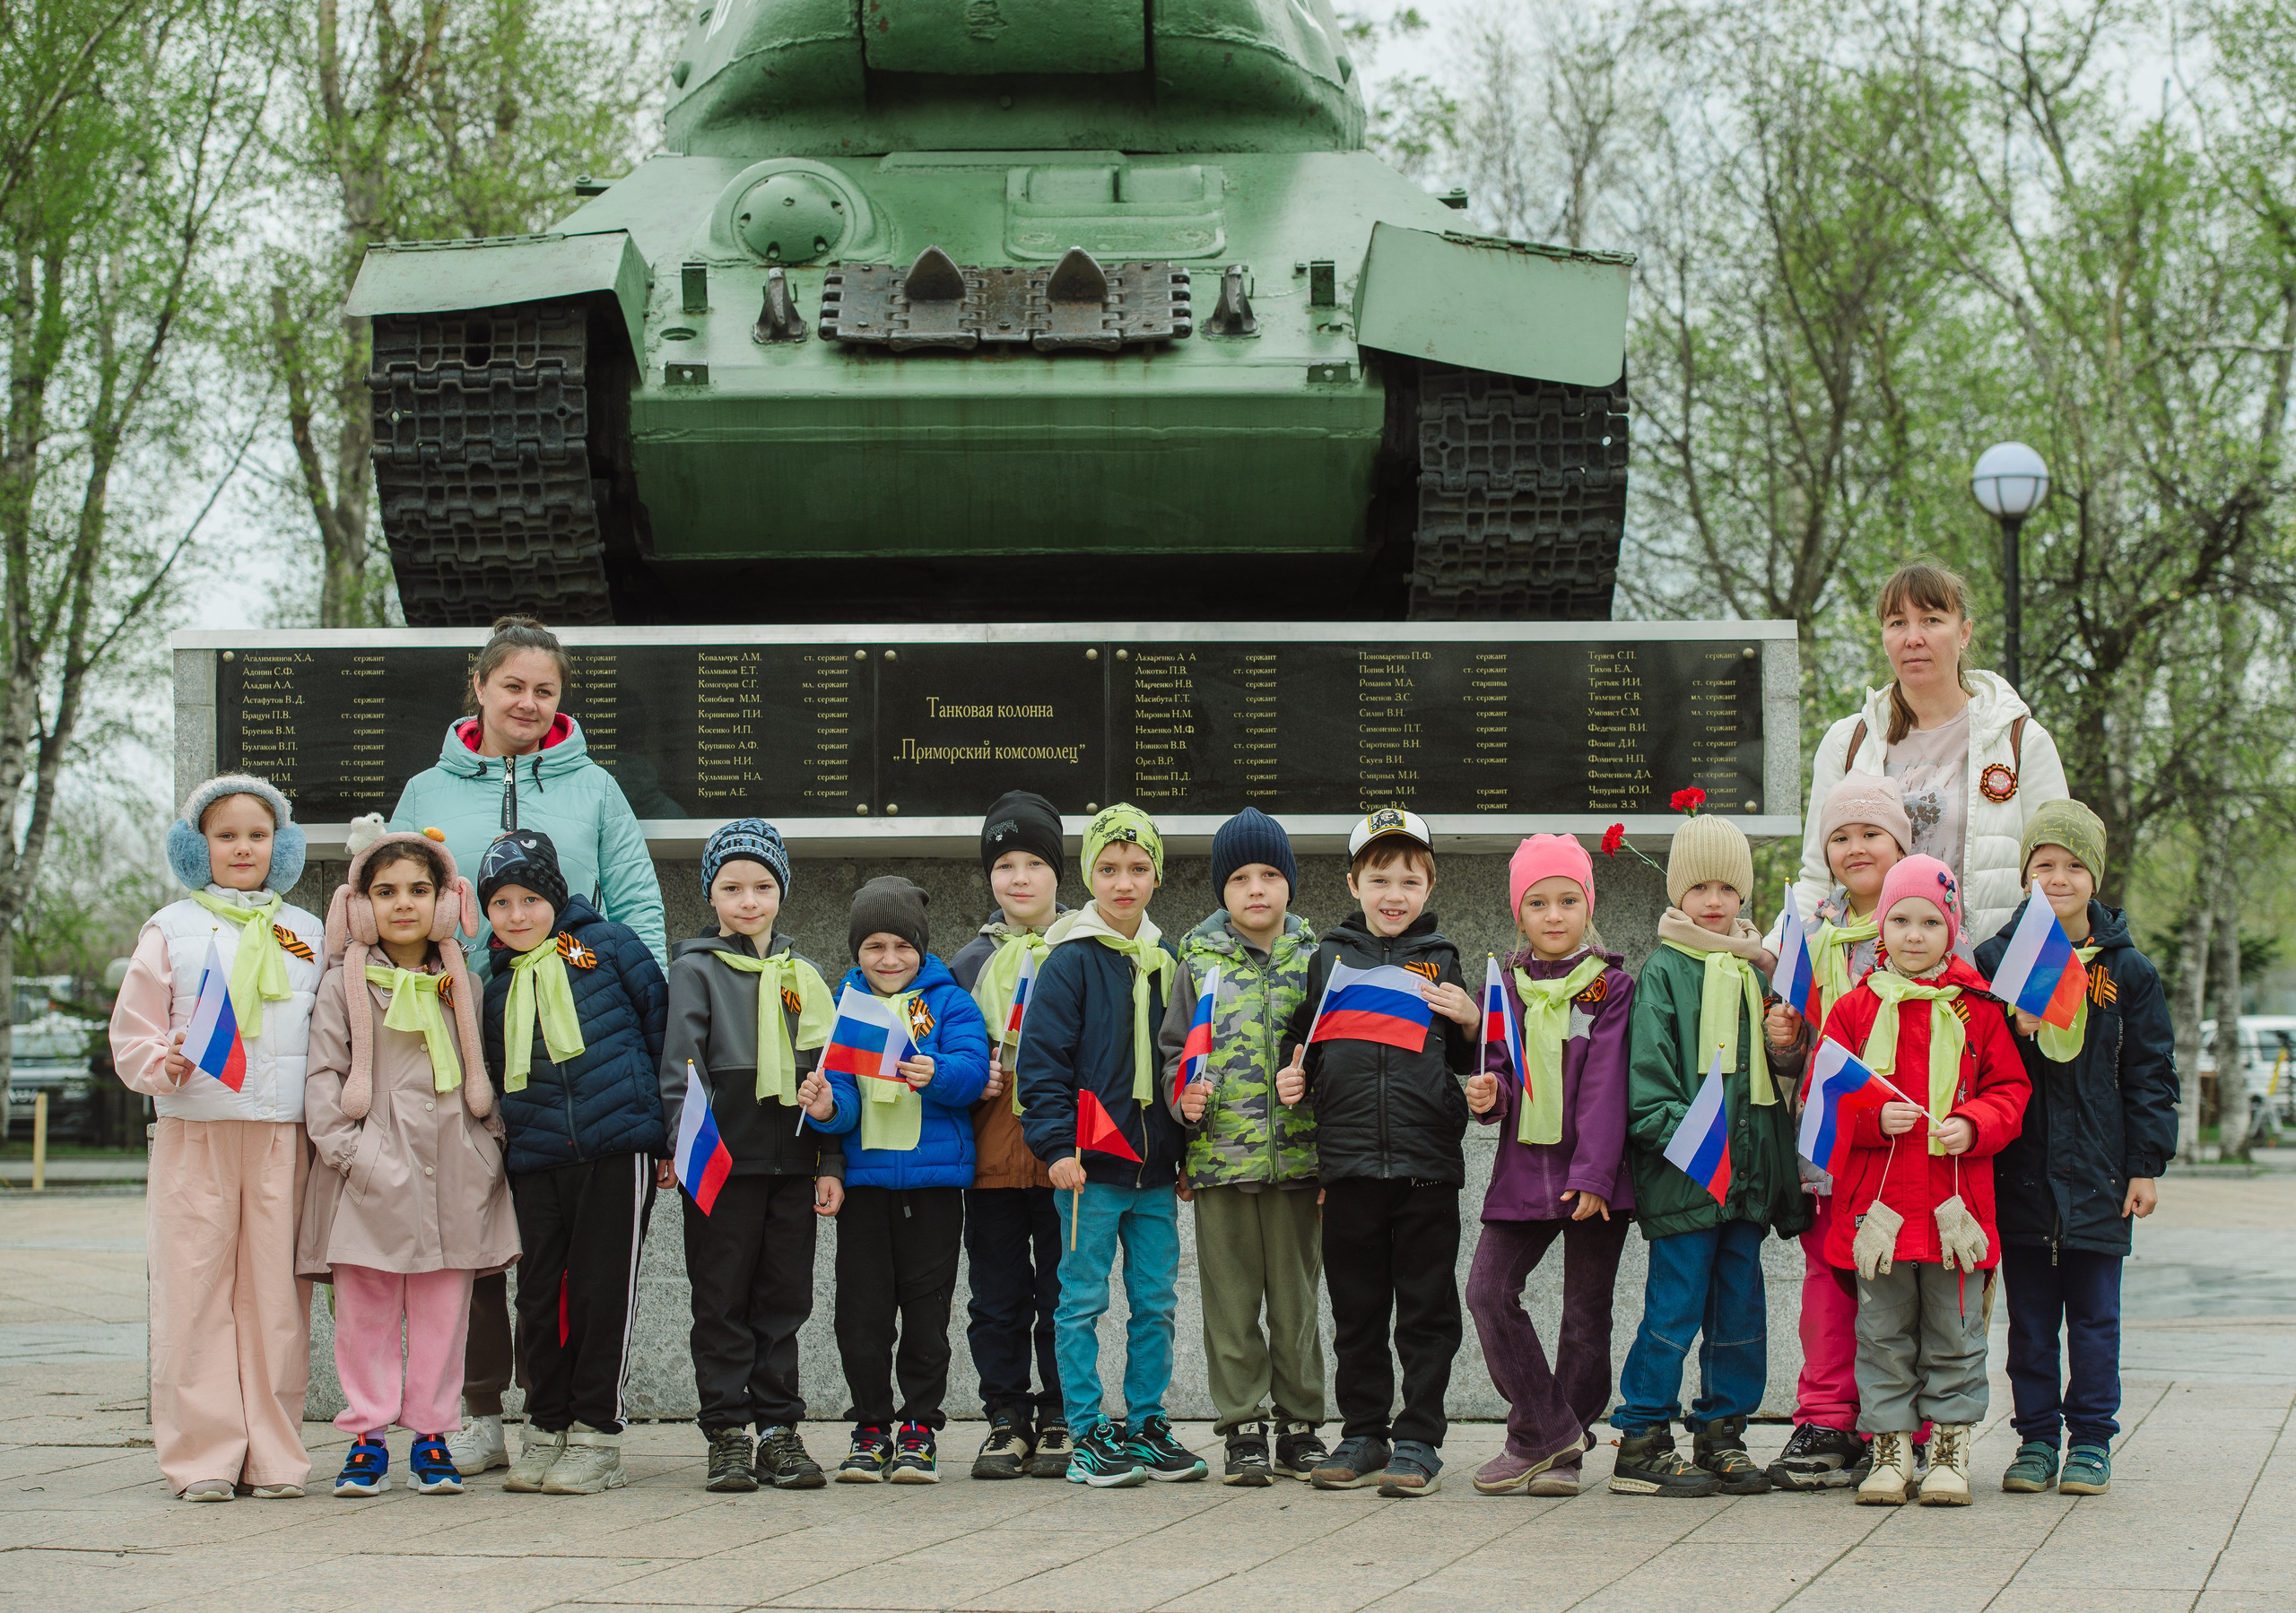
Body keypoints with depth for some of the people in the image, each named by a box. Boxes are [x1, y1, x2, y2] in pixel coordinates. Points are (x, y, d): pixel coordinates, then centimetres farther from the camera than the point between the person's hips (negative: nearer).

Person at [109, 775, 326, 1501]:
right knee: (195, 1291, -3)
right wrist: (164, 1065, -14)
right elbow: (131, 1036, 7)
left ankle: (273, 1453, 7)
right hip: (194, 1136, -1)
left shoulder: (308, 936, 15)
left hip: (283, 1139, 1)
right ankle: (204, 1454, 2)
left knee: (276, 1292, 0)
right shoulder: (170, 931, 8)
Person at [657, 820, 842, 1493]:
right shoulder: (696, 970, 1)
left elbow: (825, 1073, 15)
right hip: (723, 1161, -4)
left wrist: (830, 1164, 9)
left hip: (792, 1161, 4)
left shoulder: (802, 976, 13)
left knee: (784, 1299, 6)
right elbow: (680, 1065, -7)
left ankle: (779, 1431, 13)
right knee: (723, 1300, 1)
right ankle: (728, 1434, 6)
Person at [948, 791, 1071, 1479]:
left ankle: (1059, 1421, 9)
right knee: (998, 1298, 5)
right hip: (991, 1156, 3)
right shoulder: (969, 963, 13)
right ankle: (1006, 1419, 13)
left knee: (1064, 1293, 0)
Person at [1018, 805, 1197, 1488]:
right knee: (1084, 1301, -1)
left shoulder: (1165, 962, 13)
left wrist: (1185, 1151, 15)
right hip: (1090, 1168, -5)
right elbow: (1042, 1061, -7)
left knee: (1156, 1302, 8)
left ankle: (1147, 1427, 18)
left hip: (1154, 1170, 5)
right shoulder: (1070, 963, -5)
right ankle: (1090, 1436, 5)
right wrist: (1056, 1147, -14)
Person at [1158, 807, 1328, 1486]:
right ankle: (1244, 1430, 9)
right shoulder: (1200, 963, 5)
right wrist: (1184, 1097, -11)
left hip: (1297, 1156, 0)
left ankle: (1299, 1428, 14)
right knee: (1232, 1299, 2)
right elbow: (1174, 1048, 10)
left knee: (1296, 1297, 6)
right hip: (1220, 1156, 0)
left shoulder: (1314, 963, 6)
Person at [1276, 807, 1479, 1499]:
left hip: (1428, 1163, -1)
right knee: (1356, 1310, 8)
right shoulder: (1328, 959, 10)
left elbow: (1470, 1062, 12)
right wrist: (1295, 1077, 0)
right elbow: (1305, 1046, 20)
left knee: (1426, 1309, 1)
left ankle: (1418, 1441, 7)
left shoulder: (1441, 962, 8)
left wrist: (1470, 1021, -7)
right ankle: (1364, 1436, 18)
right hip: (1348, 1159, 1)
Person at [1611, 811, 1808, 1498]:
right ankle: (1643, 1442, 2)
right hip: (1682, 1176, -6)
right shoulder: (1664, 971, -2)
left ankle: (1723, 1433, 18)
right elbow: (1647, 1078, -9)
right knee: (1675, 1307, -5)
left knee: (1741, 1309, 9)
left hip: (1747, 1174, 6)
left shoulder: (1755, 970, 15)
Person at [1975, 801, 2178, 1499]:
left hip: (2097, 1175, 0)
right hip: (2020, 1173, 1)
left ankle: (2091, 1441, 12)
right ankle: (2035, 1437, 15)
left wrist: (2145, 1165, 0)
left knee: (2094, 1316, 4)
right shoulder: (1992, 961, 3)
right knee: (2030, 1316, 6)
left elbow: (2151, 1074, 5)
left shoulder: (2127, 971, 3)